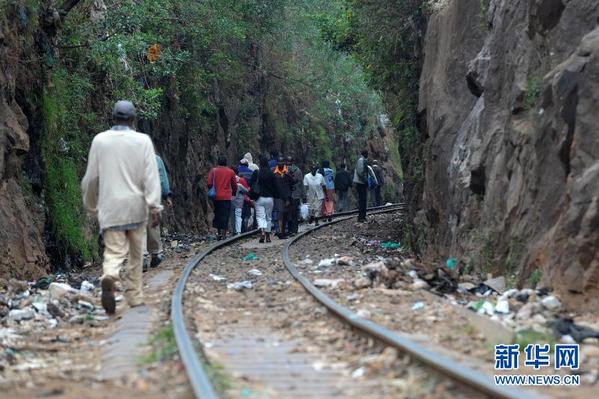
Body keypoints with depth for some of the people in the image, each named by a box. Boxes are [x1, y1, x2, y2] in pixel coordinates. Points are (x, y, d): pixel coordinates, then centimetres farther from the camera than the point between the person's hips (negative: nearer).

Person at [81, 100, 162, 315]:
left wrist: (90, 204, 20)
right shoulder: (142, 141, -3)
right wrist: (154, 207, -9)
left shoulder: (100, 140, 1)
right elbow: (151, 176, -9)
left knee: (114, 251, -2)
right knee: (135, 254, 15)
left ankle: (109, 278, -32)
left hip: (110, 208, 0)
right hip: (136, 207, 0)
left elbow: (91, 177, 6)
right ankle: (134, 297, 21)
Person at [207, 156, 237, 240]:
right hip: (227, 197, -1)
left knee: (217, 214, 13)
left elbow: (209, 184, -4)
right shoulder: (231, 172, 2)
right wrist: (233, 193, 21)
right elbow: (234, 185, 6)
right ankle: (224, 234, -5)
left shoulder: (213, 171, 0)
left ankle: (219, 233, 13)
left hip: (216, 197, 1)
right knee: (225, 215, 1)